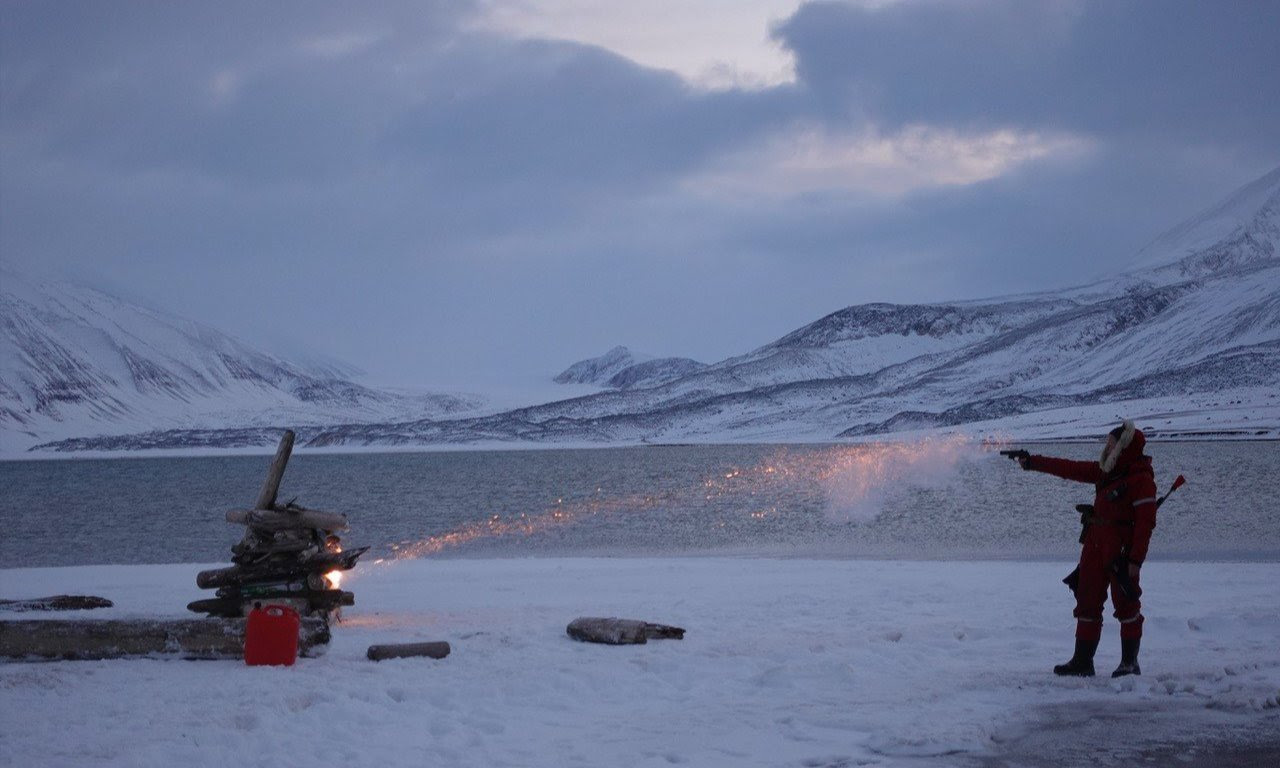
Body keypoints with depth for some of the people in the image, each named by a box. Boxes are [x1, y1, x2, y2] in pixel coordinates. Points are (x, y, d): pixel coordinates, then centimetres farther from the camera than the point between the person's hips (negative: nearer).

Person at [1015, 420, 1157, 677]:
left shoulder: (1141, 479, -12)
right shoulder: (1106, 472, 12)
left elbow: (1146, 522, -16)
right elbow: (1071, 469, 19)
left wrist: (1136, 560, -20)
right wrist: (1033, 462, 20)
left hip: (1121, 551, -9)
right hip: (1095, 546, 9)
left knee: (1126, 605, -2)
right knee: (1087, 604, 9)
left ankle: (1130, 663, 6)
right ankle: (1082, 661, 15)